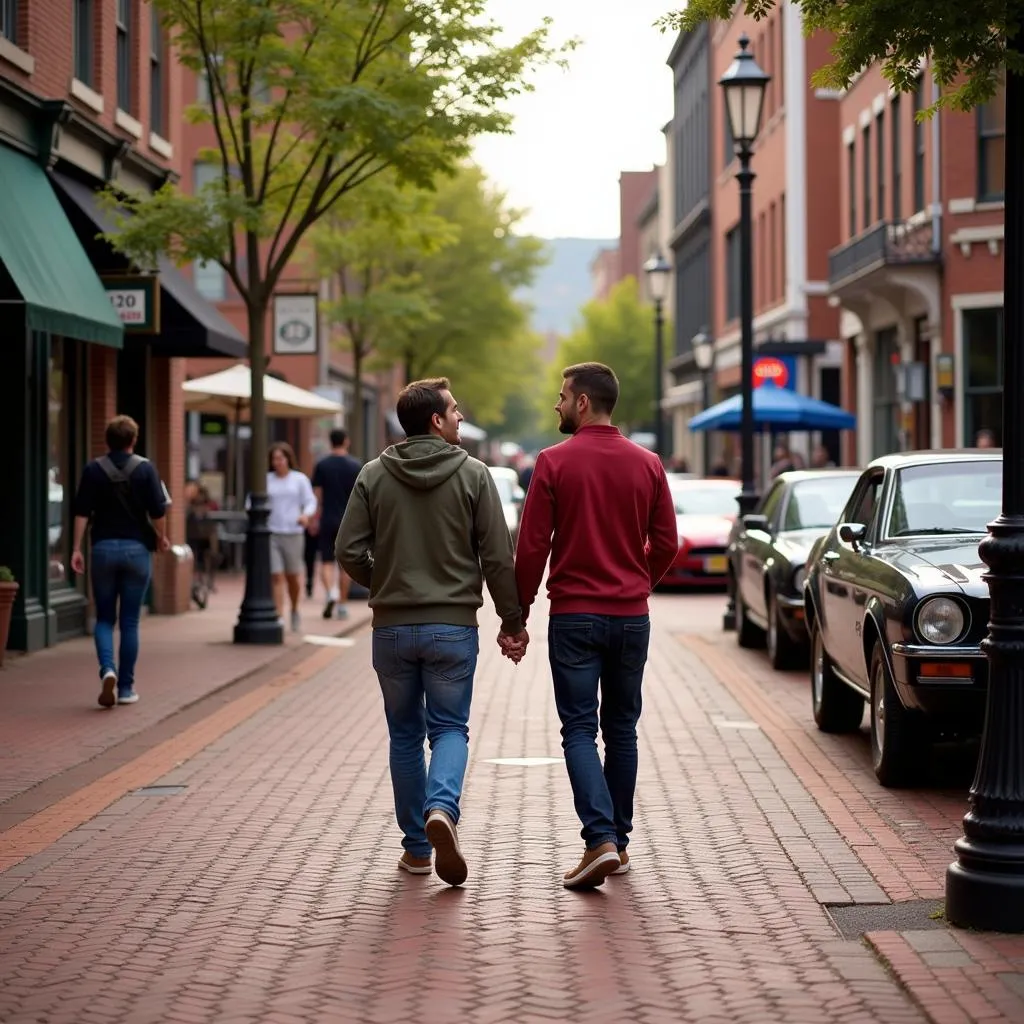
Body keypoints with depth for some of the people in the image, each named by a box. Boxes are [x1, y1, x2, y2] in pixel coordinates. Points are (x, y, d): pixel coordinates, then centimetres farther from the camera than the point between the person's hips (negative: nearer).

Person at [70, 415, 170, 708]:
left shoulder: (93, 470, 1)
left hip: (104, 548, 1)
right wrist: (161, 538, 10)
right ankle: (126, 687, 8)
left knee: (104, 618, 10)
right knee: (130, 621, 6)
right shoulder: (145, 468, -3)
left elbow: (82, 512, -4)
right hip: (137, 549, -1)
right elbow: (158, 510, -7)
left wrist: (76, 548, -2)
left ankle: (107, 669, -15)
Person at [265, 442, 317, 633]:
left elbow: (310, 501, 3)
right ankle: (279, 617, -6)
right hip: (270, 533, 1)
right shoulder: (265, 480, 9)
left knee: (293, 576, 6)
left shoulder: (300, 479, 6)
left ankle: (295, 610, 31)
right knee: (276, 576, -7)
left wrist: (306, 515, -18)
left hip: (293, 533, 0)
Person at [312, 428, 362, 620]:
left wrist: (314, 519, 5)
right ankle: (342, 605, 13)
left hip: (328, 520, -1)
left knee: (327, 562, 5)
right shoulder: (356, 466, 0)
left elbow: (317, 496, -2)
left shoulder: (322, 465, -2)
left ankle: (331, 592, -21)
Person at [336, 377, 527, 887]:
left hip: (392, 626, 2)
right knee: (449, 728, 9)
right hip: (453, 626, -2)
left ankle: (416, 847, 16)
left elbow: (349, 552, -4)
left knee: (405, 734, 13)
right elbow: (497, 558, -6)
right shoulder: (473, 475, -4)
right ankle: (442, 808, -19)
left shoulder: (373, 476, 0)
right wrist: (512, 620, 4)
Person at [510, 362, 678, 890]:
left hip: (573, 616, -4)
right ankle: (618, 840, 20)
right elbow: (666, 544, 4)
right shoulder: (647, 464, 3)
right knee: (621, 729, 14)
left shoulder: (554, 462, -8)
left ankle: (601, 840, -15)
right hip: (631, 617, 4)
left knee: (579, 730, 0)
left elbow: (532, 548, -9)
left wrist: (518, 614, 0)